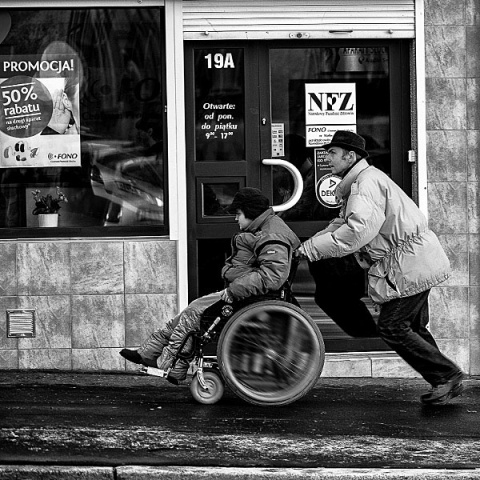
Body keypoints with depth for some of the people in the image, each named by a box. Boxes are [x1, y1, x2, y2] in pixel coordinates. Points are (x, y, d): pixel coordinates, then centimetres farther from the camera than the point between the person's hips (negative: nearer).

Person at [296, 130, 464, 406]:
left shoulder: (367, 183, -17)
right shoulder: (359, 183, 18)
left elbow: (359, 230, -30)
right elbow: (342, 223, 20)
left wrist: (313, 248, -24)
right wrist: (308, 244, 5)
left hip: (411, 264, -11)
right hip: (416, 262, 11)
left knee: (392, 327, -7)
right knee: (412, 326, 16)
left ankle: (447, 377, -1)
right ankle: (446, 382, 21)